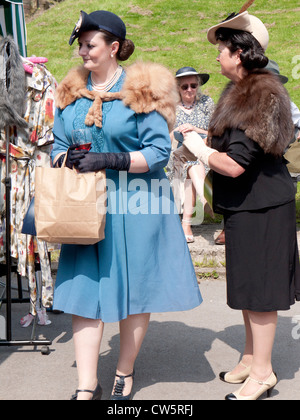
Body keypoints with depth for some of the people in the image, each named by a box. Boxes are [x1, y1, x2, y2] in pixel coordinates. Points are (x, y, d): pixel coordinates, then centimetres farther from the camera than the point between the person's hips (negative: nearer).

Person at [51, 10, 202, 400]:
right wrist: (68, 160, -8)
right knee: (84, 291, 0)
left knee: (135, 291, 7)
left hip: (136, 207, -3)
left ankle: (125, 373, 26)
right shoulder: (71, 93, 9)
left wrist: (107, 160, -20)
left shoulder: (142, 90, -6)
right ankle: (86, 386, 9)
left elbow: (158, 151, -10)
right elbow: (59, 145, 16)